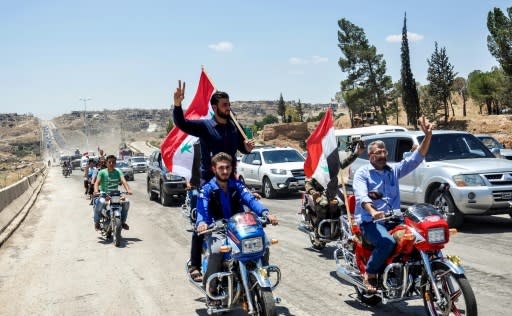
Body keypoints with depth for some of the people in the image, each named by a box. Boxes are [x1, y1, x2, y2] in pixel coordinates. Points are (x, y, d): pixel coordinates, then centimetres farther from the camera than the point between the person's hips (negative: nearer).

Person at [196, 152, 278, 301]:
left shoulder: (237, 185, 10)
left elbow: (251, 200, -6)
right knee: (217, 250, -35)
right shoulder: (207, 189, 3)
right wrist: (201, 223, -38)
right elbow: (202, 209, -14)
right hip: (218, 230, -3)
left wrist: (266, 213, -26)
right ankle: (211, 286, -20)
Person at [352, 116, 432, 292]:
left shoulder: (393, 171, 18)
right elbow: (361, 196, -15)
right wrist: (372, 211, -36)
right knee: (387, 242, -33)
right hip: (370, 221, -5)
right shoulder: (362, 173, 3)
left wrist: (428, 135, -5)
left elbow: (416, 158, 9)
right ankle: (370, 274, -11)